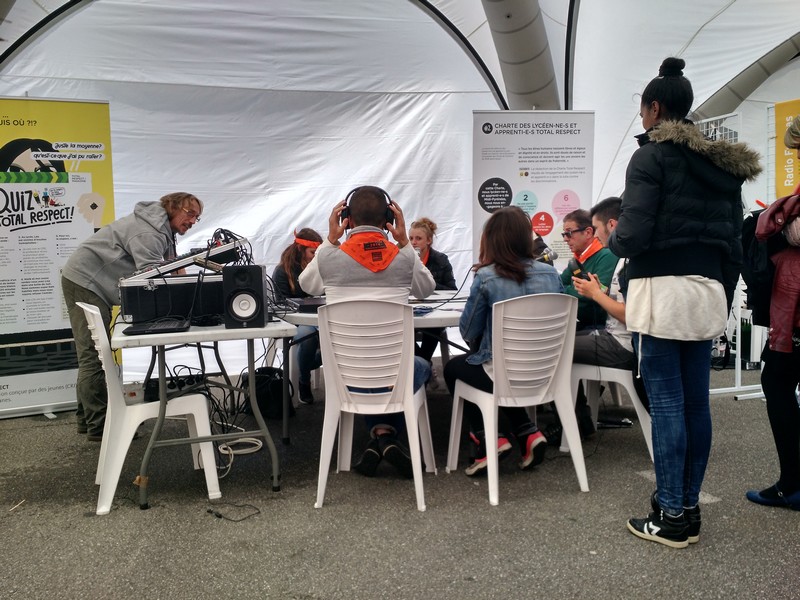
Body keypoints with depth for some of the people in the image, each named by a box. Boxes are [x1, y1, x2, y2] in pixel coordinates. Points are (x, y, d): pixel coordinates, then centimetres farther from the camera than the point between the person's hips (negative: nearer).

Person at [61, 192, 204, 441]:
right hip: (84, 282, -11)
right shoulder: (150, 232, -22)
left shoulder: (162, 229, 11)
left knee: (92, 354, 14)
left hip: (90, 283, 11)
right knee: (94, 355, -11)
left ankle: (88, 417, 23)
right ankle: (98, 426, -9)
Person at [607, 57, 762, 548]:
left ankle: (671, 516, 4)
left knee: (666, 403, -3)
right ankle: (690, 508, 20)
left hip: (662, 289, -7)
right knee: (696, 402, 10)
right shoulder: (724, 164, 15)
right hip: (709, 289, 7)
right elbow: (735, 243, 15)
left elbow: (633, 236, -16)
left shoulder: (651, 157, -7)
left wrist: (612, 238, 6)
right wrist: (725, 296, 20)